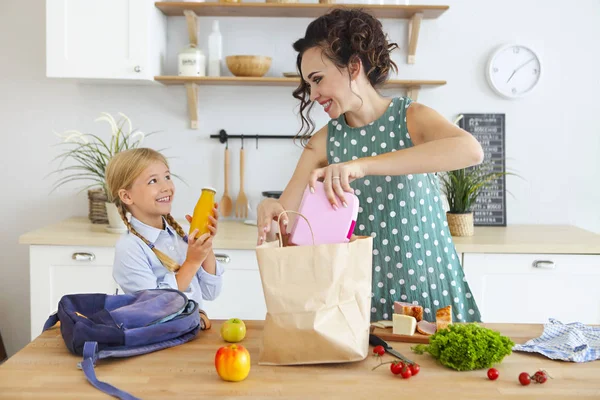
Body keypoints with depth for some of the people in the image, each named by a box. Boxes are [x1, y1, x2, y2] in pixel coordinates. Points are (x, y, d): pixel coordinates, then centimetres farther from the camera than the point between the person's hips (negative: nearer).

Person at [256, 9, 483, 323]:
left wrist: (362, 165, -34)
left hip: (427, 283, -2)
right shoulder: (324, 142, 2)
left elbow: (471, 150, -27)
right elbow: (284, 222, 1)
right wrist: (269, 212, -24)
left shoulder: (411, 118, -6)